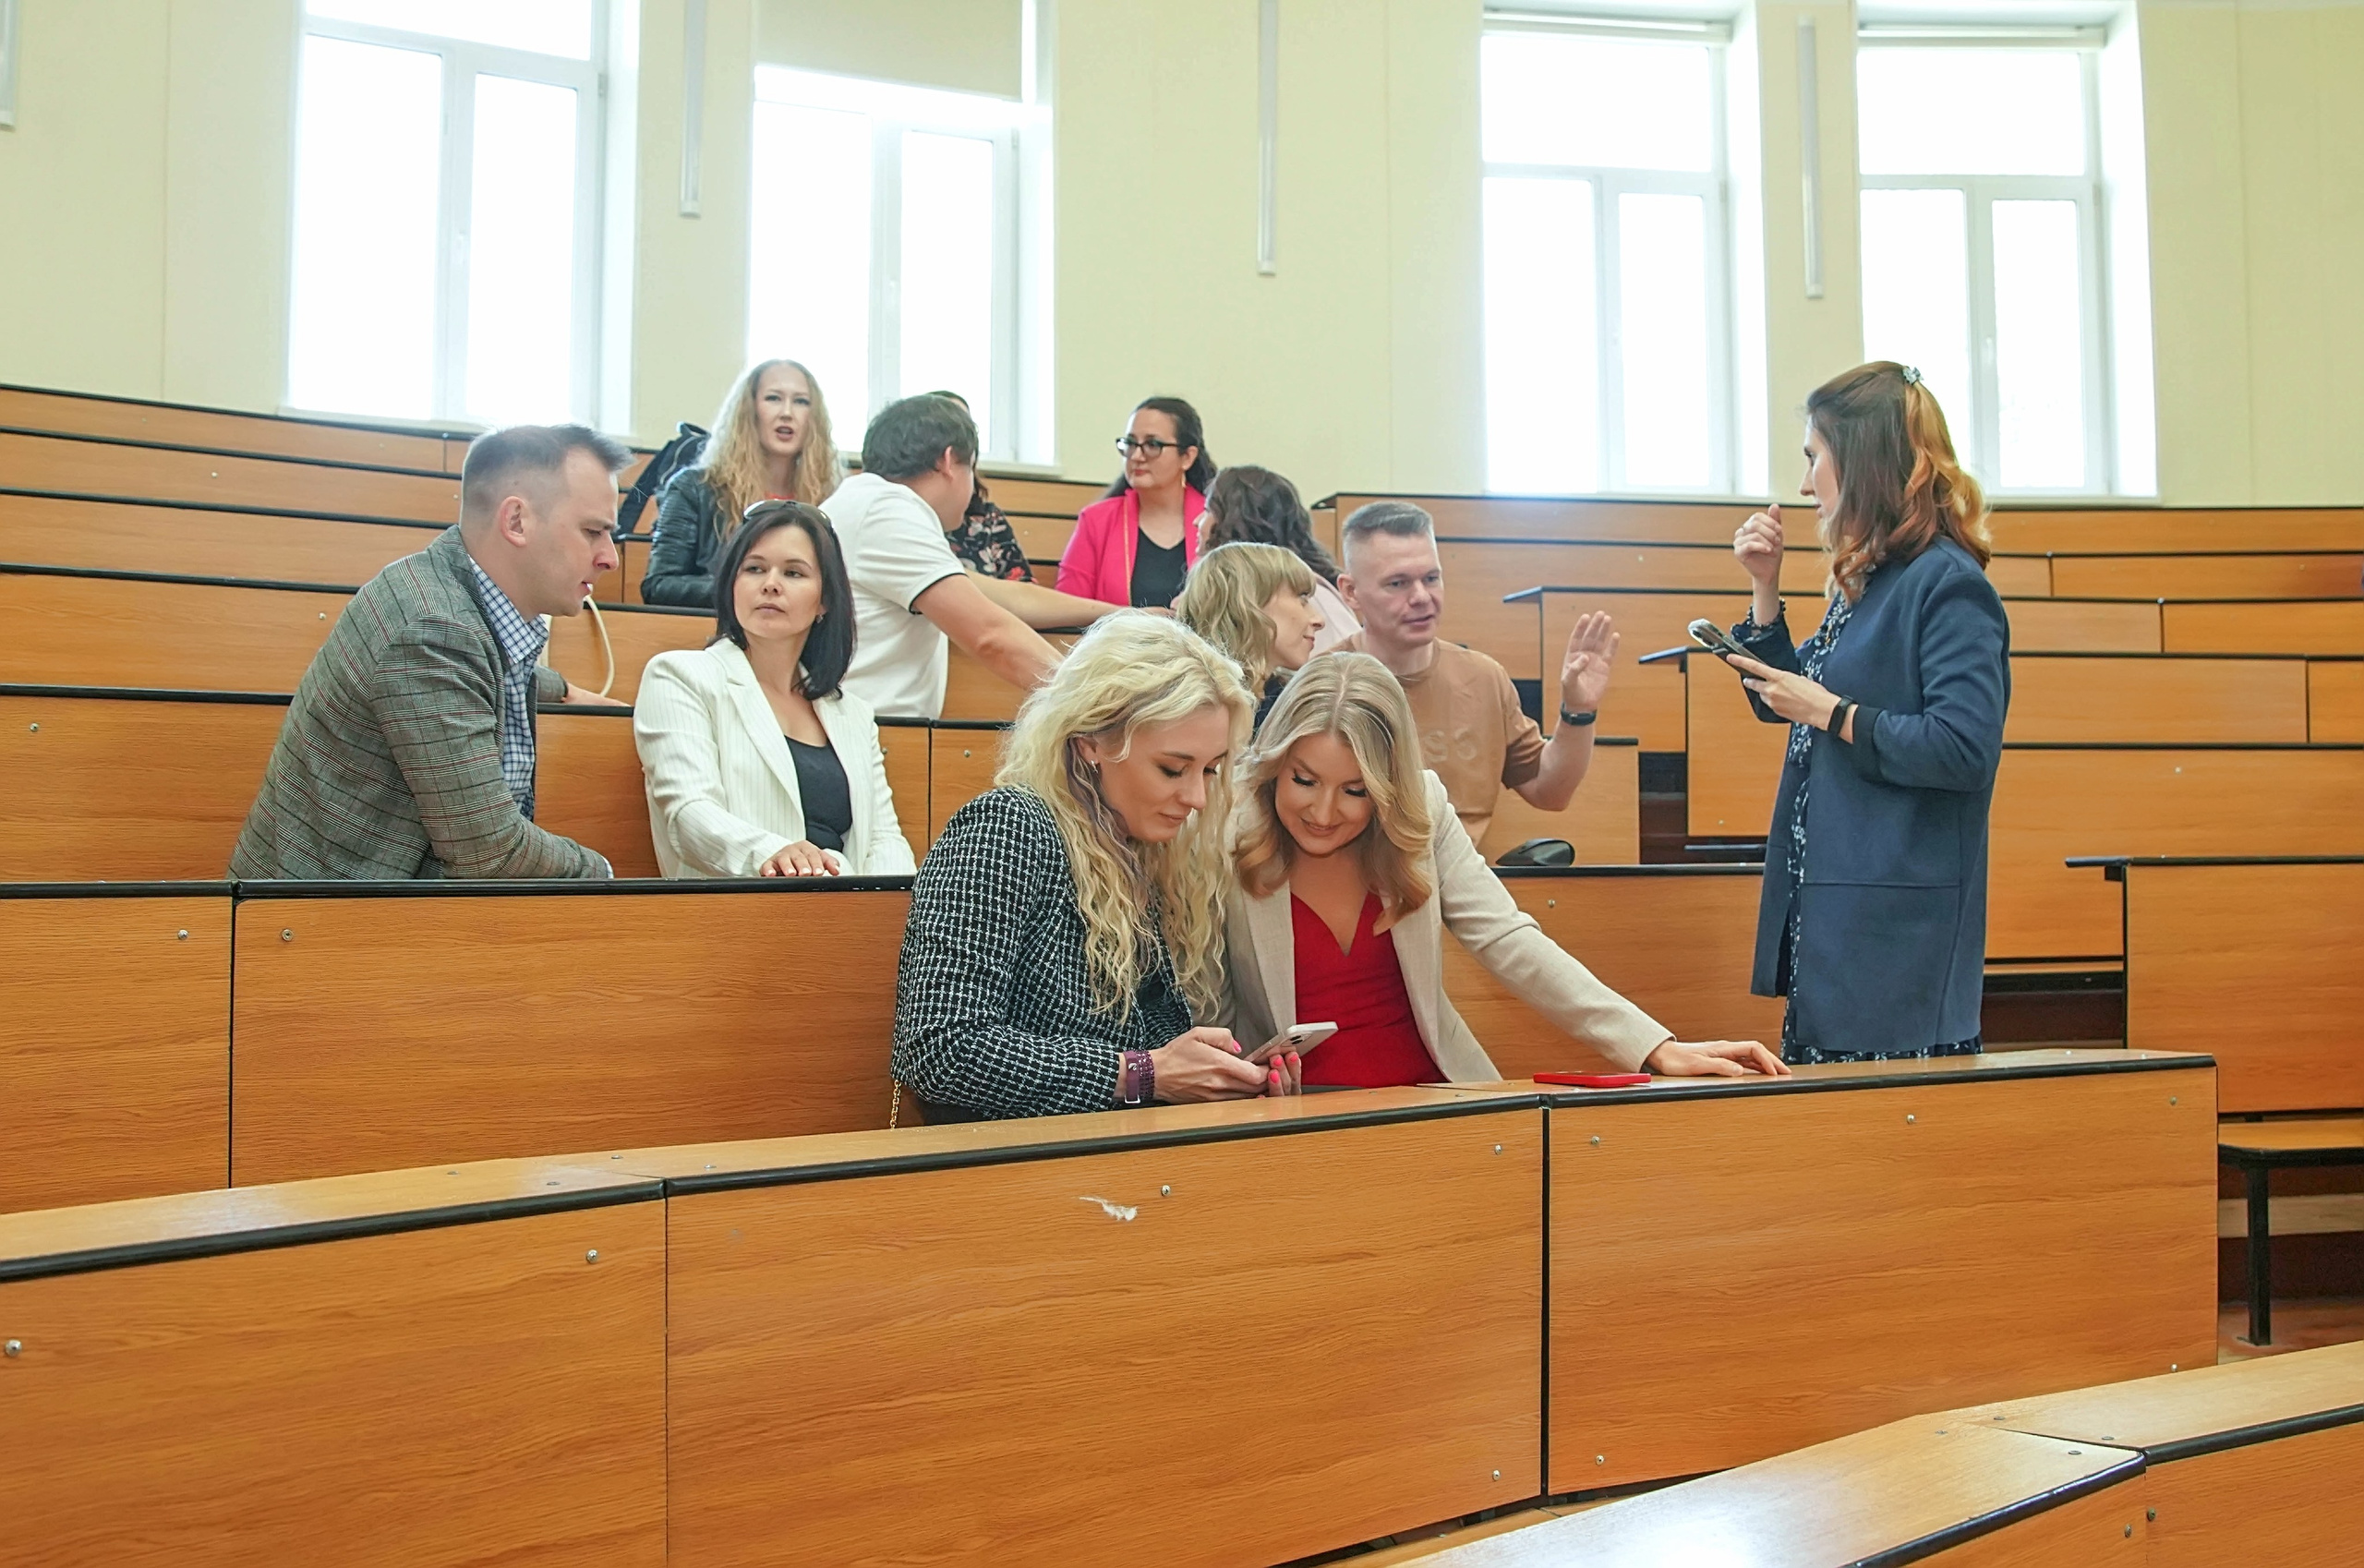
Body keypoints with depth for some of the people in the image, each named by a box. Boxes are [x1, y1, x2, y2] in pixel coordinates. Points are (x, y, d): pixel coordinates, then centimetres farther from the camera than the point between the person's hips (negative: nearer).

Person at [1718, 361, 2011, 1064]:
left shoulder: (1948, 584, -13)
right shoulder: (1861, 583, 14)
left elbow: (1966, 747, -23)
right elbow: (1784, 702, 24)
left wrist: (1831, 713, -16)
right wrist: (1765, 589, 14)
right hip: (1829, 914, 9)